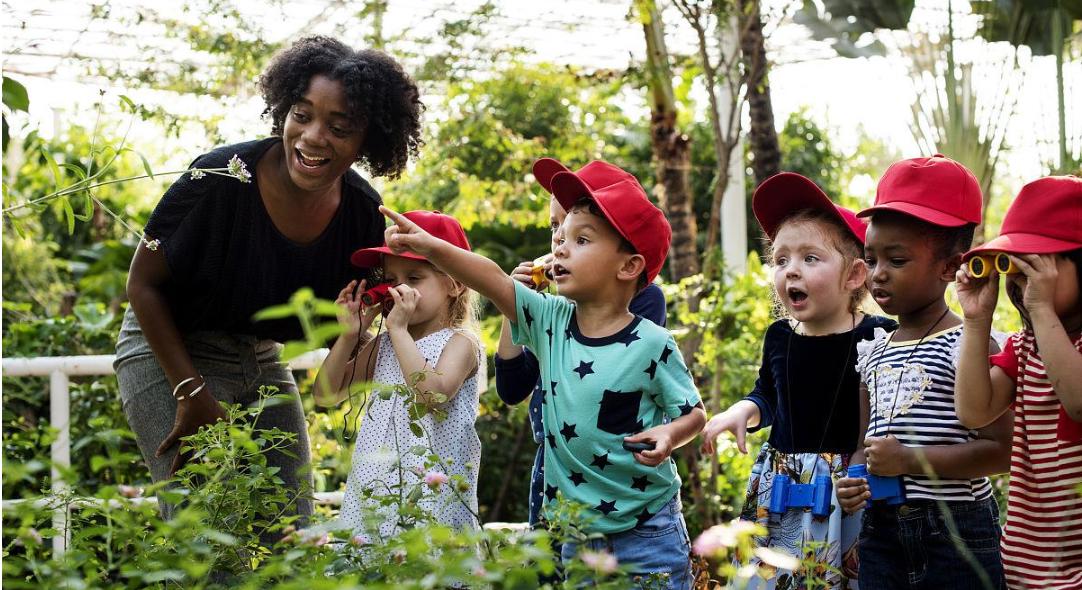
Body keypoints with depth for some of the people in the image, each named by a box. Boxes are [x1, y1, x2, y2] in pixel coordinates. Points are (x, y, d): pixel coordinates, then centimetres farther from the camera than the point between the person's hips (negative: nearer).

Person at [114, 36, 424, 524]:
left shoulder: (363, 214, -11)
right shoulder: (223, 177, -25)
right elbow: (144, 283, -13)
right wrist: (192, 393, -16)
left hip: (262, 361, 5)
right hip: (168, 352, -5)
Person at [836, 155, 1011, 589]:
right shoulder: (873, 353, 11)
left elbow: (1001, 448, -15)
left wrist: (909, 460, -18)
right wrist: (855, 479, -3)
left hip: (957, 533, -6)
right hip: (881, 529, 6)